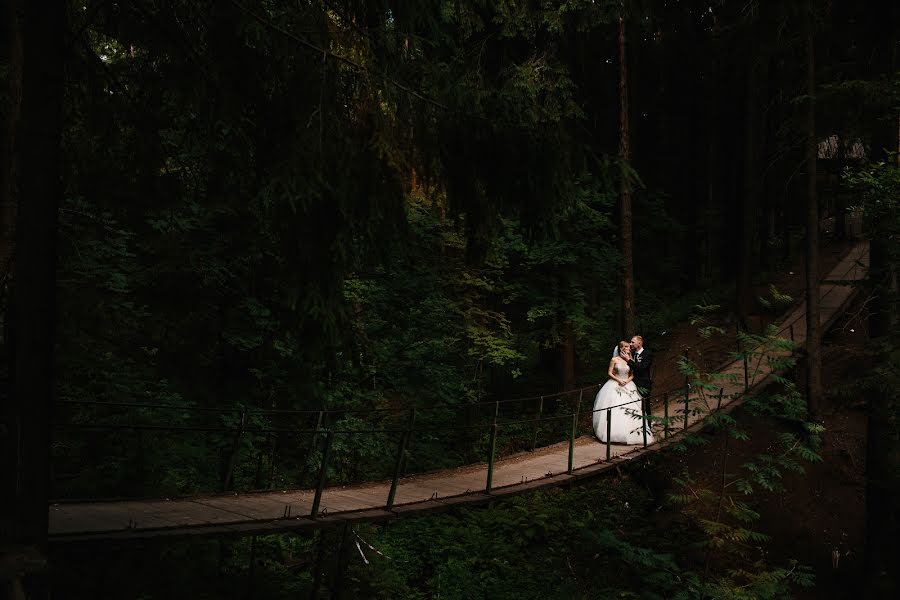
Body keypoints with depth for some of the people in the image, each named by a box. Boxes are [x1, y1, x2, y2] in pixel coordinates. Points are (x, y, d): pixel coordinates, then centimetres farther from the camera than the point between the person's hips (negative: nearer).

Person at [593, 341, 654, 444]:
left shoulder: (630, 360, 6)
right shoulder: (614, 360, -3)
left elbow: (632, 374, 8)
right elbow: (609, 373, -3)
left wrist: (627, 381, -10)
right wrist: (619, 380, -13)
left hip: (628, 385, 3)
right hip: (615, 386, -3)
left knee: (630, 409, -3)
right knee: (614, 410, -6)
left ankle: (631, 431, 5)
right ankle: (614, 432, 1)